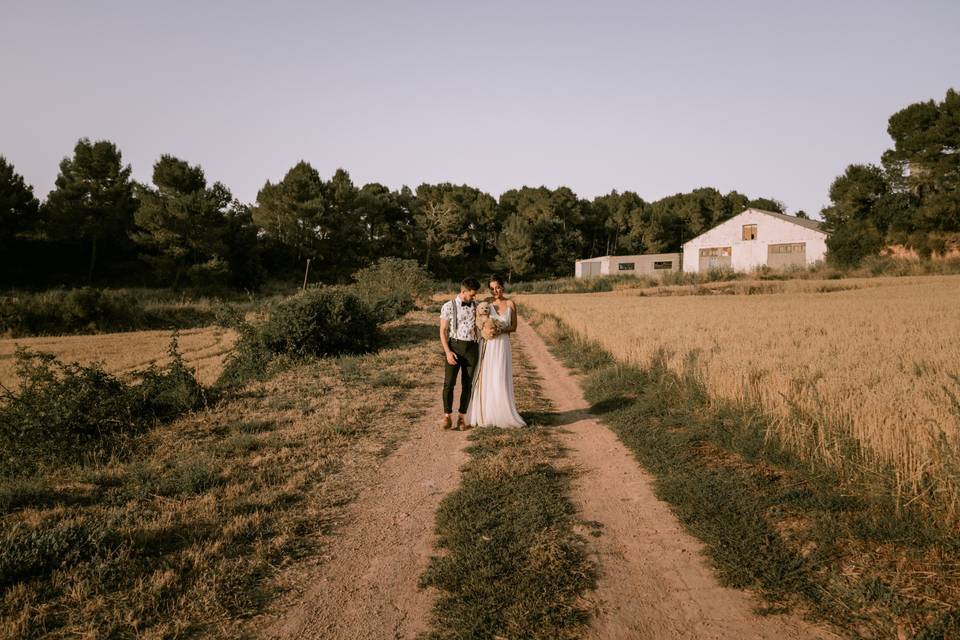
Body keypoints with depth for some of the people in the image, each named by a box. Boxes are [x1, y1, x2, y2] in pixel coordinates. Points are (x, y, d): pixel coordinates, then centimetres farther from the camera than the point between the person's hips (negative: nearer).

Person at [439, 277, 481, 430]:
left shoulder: (476, 307, 8)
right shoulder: (448, 306, -3)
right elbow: (443, 331, -4)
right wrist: (448, 352, -12)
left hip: (472, 347, 3)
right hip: (454, 346, -3)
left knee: (468, 384, 6)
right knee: (449, 382, -7)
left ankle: (462, 417, 15)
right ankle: (447, 417, 2)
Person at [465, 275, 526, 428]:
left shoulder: (510, 304, 1)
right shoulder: (485, 302, 0)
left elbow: (514, 327, 6)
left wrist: (500, 330, -11)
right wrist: (485, 331, -16)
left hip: (502, 345, 0)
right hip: (487, 345, 0)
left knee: (500, 380, 0)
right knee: (485, 379, 3)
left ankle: (502, 415, 11)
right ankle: (484, 415, 13)